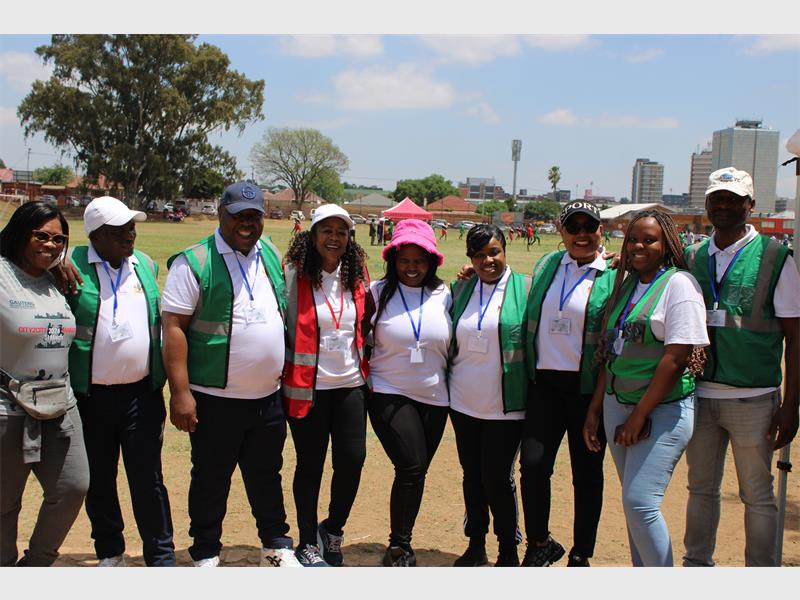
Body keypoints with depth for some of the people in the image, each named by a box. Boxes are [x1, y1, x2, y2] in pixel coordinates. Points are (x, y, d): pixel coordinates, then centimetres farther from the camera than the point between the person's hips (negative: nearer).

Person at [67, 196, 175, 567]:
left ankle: (161, 557, 16)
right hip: (90, 395, -1)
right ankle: (109, 552, 32)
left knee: (148, 478, 4)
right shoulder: (72, 265, -6)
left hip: (142, 392, 2)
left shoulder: (146, 265, 7)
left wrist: (163, 380, 14)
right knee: (98, 479, 13)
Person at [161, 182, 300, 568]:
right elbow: (173, 327, -13)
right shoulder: (194, 262, -10)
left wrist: (287, 376, 16)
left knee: (266, 475, 17)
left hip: (268, 395, 5)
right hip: (215, 398, -5)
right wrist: (180, 392, -18)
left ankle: (276, 547, 33)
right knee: (211, 479, 9)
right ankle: (205, 556, 26)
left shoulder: (271, 255, 9)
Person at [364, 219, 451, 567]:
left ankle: (400, 548, 28)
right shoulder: (378, 293, -3)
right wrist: (365, 375, -3)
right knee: (411, 468, -14)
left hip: (434, 397, 3)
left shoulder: (444, 295, 3)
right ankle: (400, 548, 4)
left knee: (415, 473, 10)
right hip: (389, 394, -3)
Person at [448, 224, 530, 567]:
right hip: (464, 403, 4)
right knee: (472, 474, 14)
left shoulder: (525, 288, -6)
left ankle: (509, 551, 21)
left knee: (497, 477, 0)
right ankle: (476, 545, 31)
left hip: (505, 406, -4)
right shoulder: (460, 289, 7)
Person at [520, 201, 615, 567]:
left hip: (588, 388, -3)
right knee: (534, 463, -4)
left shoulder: (614, 275, -4)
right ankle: (539, 543, 19)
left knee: (587, 474, 7)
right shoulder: (545, 266, 10)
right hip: (544, 383, 3)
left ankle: (581, 557, 24)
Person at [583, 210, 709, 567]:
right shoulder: (626, 283, 12)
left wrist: (639, 416, -15)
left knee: (640, 503, -11)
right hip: (617, 404, 7)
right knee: (633, 502, 12)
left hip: (663, 410, -7)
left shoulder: (679, 284, -9)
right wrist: (595, 409, 10)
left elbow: (676, 358, -16)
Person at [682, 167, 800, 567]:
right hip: (699, 395, 4)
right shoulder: (692, 257, 7)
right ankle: (696, 564, 28)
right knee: (701, 489, 14)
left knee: (757, 496, 7)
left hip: (753, 399, -3)